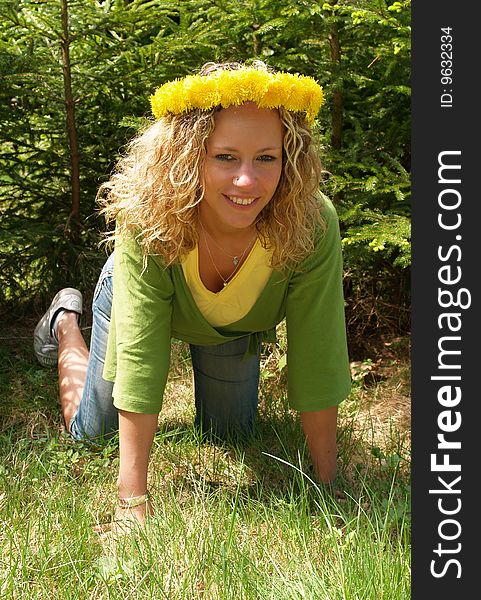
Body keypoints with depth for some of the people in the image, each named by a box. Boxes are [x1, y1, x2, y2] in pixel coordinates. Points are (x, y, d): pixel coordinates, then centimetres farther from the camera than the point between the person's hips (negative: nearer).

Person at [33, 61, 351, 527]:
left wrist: (327, 482, -25)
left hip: (236, 326, 2)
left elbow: (316, 358, -30)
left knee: (229, 437, 22)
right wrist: (133, 500, -38)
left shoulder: (311, 226, -39)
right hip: (137, 296, -1)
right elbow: (139, 355, -40)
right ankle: (65, 322, 41)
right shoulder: (147, 218, -42)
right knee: (92, 434, 16)